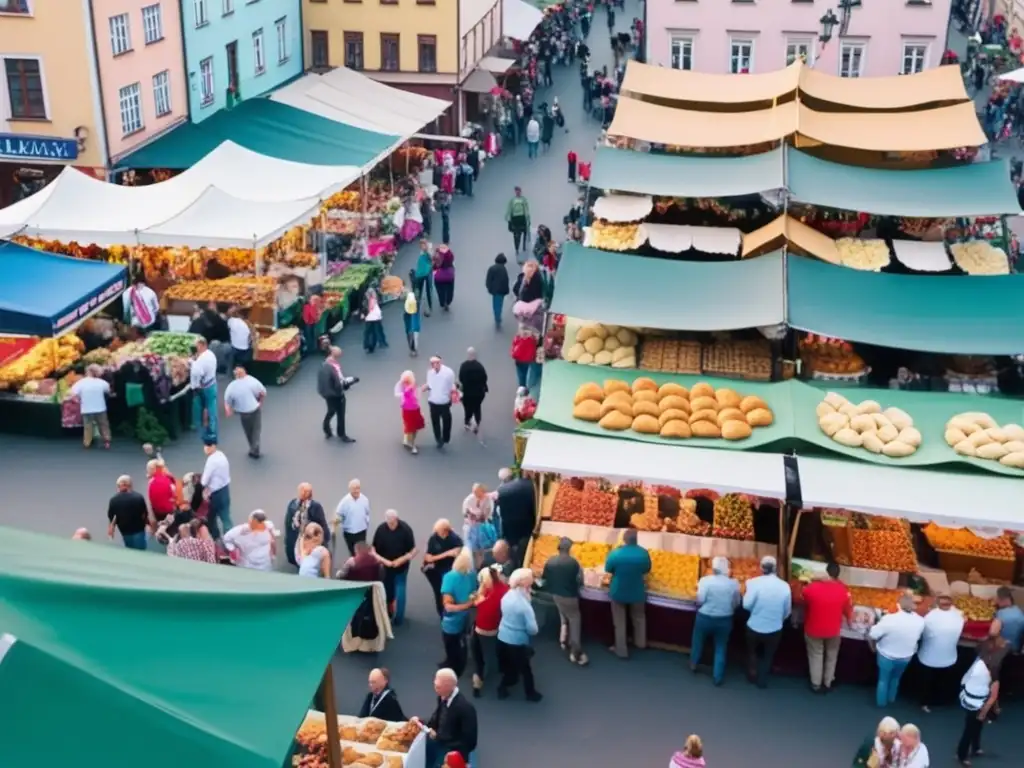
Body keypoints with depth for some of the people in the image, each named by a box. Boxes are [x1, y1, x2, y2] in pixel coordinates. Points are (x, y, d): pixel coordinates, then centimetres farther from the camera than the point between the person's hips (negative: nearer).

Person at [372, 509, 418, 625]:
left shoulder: (406, 529, -18)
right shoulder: (381, 529, -15)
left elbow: (413, 551, -14)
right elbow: (373, 550, -11)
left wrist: (401, 560, -25)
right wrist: (383, 560, -24)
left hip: (401, 567, -2)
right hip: (385, 566, 2)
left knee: (399, 593, 0)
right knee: (386, 592, 13)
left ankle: (398, 619, 14)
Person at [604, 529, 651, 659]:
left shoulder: (615, 553, -23)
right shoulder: (643, 553, -16)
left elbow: (608, 570, -7)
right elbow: (647, 570, 0)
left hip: (618, 592, -2)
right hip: (637, 592, 2)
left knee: (620, 623, 14)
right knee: (639, 618, 27)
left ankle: (621, 651, 21)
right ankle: (640, 643, 44)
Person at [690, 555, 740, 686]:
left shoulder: (705, 580, -17)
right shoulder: (734, 583, -10)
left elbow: (700, 600, -17)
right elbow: (736, 604, -2)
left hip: (705, 617, -1)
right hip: (725, 620, 1)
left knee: (698, 641, 25)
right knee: (720, 648, 16)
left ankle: (693, 664, 43)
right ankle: (717, 677, 18)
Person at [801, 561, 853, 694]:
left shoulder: (811, 588, -23)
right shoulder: (842, 590, -19)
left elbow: (804, 603, -3)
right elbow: (848, 609, -3)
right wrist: (850, 620, 19)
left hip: (814, 629, -1)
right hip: (833, 630, 1)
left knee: (815, 656, 19)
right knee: (831, 656, 23)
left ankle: (816, 684, 31)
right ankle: (828, 683, 37)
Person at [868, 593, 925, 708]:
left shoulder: (889, 619, -33)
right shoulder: (920, 621, -21)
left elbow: (871, 636, -25)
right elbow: (919, 638, -2)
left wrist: (873, 647, -4)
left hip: (887, 656, -3)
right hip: (906, 657, 3)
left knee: (883, 679, 24)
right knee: (895, 678, 31)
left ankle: (881, 702, 42)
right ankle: (891, 699, 50)